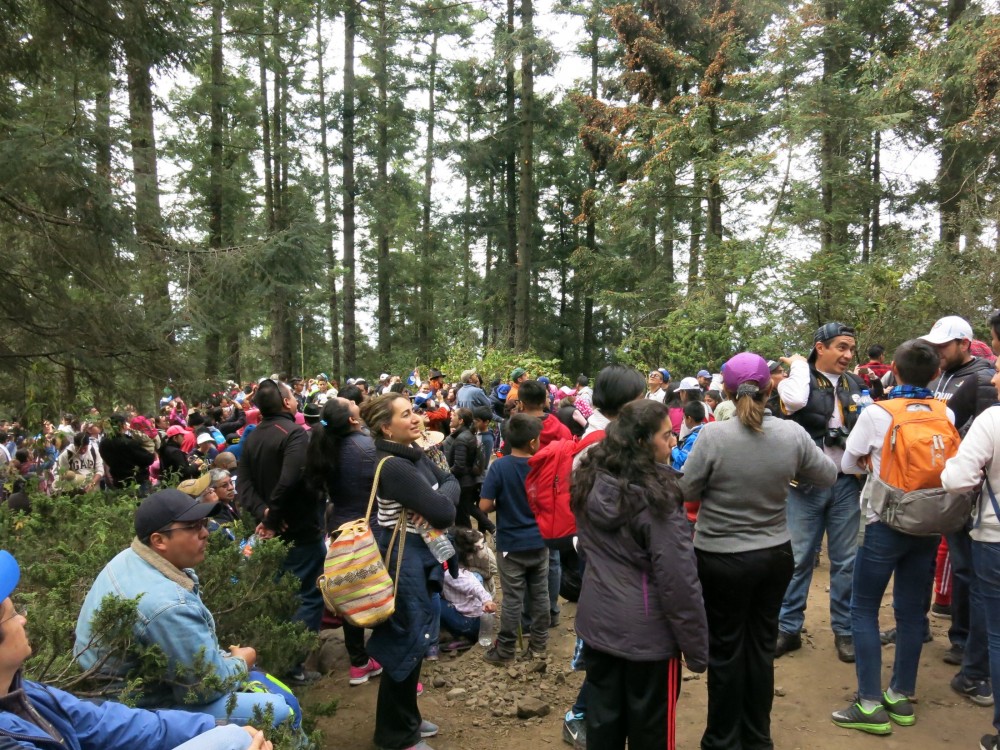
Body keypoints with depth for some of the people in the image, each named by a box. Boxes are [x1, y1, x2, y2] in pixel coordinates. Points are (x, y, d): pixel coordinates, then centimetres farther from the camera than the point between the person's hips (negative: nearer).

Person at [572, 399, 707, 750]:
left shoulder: (591, 481, -3)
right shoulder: (654, 495, -23)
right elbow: (677, 577, -20)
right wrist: (696, 645, -11)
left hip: (598, 621, 6)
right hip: (647, 628, -6)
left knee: (602, 721, 19)